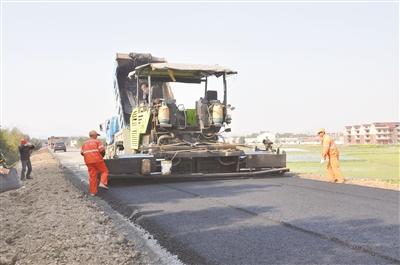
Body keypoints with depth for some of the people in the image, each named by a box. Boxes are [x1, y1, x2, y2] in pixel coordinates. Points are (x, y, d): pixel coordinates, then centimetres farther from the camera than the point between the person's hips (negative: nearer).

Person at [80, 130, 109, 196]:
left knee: (92, 176, 6)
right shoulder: (97, 141, 2)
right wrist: (102, 154, 10)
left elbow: (82, 152, 12)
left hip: (89, 161, 5)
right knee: (104, 171, 11)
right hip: (97, 160, -5)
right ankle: (102, 183, -11)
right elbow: (102, 149, -10)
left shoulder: (85, 143, 17)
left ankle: (93, 192, 5)